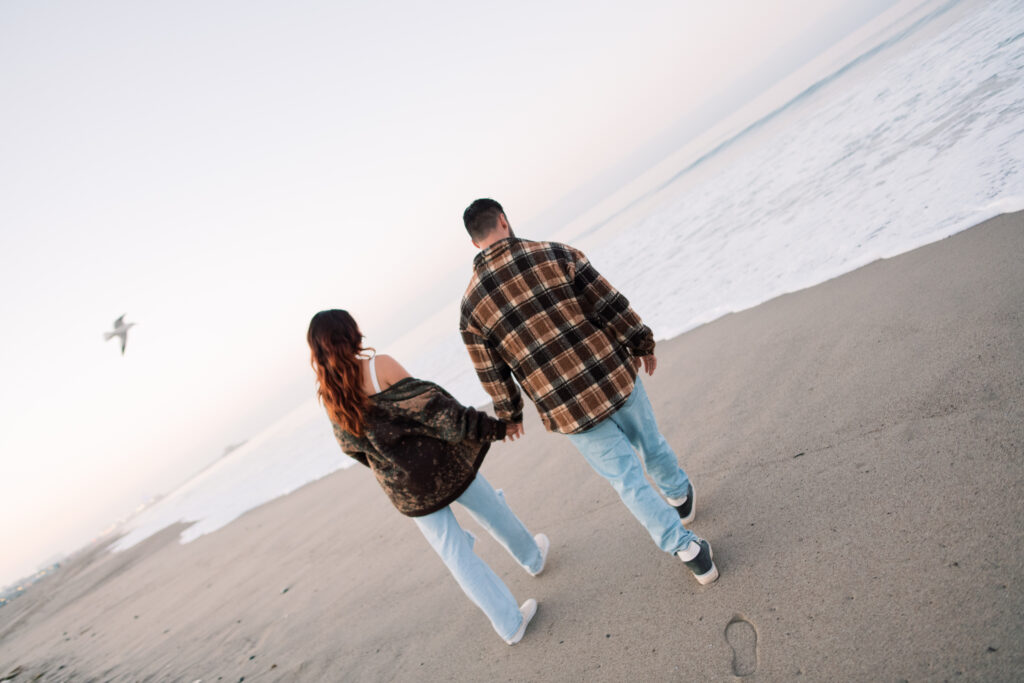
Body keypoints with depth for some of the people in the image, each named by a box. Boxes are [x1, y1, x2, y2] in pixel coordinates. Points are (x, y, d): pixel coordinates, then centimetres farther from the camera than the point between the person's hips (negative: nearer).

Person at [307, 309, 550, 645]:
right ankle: (532, 556, 50)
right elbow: (427, 403, -23)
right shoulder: (379, 365, -19)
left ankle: (510, 623, 22)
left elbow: (352, 444, 11)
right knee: (490, 510, 25)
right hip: (438, 462, -3)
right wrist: (487, 427, -20)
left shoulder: (329, 394, -1)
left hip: (404, 490, 4)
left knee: (455, 553, 14)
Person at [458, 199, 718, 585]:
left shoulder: (471, 306, -5)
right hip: (616, 379, 1)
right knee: (651, 446, 30)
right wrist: (642, 343, 10)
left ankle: (689, 552, 23)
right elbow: (612, 306, -5)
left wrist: (509, 415, 18)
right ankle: (680, 496, 58)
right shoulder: (554, 254, -7)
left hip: (568, 413, -1)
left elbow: (493, 376, 1)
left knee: (629, 482, 16)